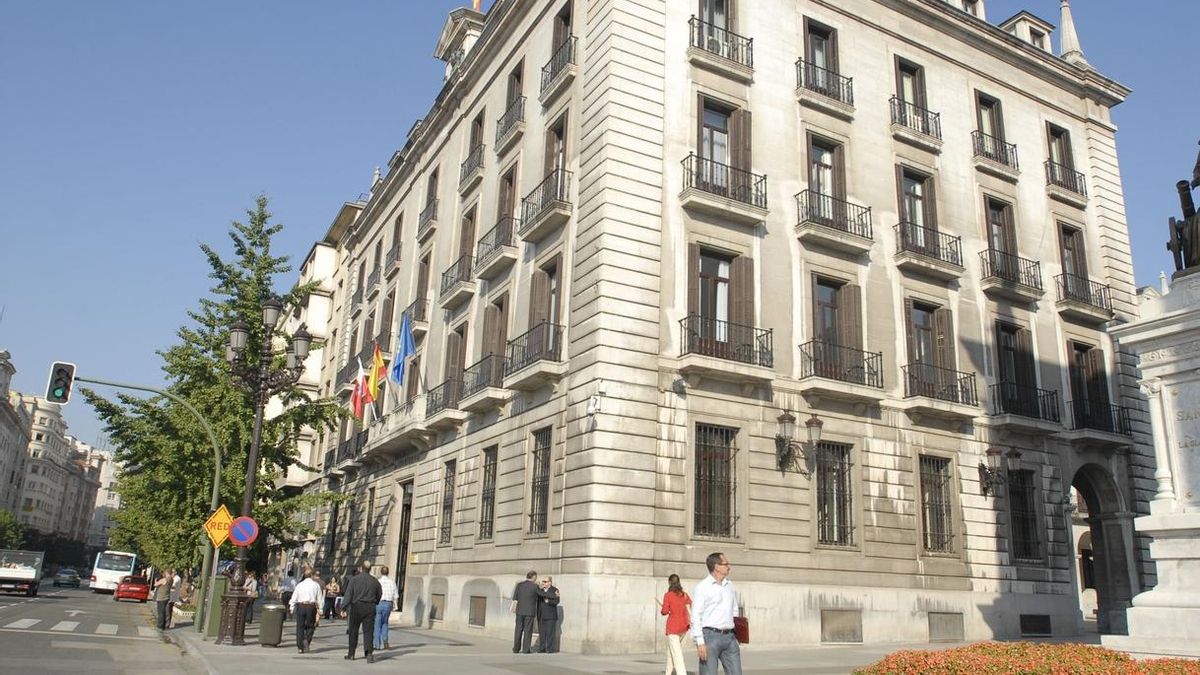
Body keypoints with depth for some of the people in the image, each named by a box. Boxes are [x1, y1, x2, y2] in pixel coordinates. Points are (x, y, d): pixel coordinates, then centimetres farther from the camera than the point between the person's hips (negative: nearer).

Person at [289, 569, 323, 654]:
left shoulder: (299, 585, 7)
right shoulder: (316, 585, 2)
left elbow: (294, 597, 6)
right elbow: (319, 599, 1)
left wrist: (291, 608, 13)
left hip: (300, 606, 2)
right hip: (311, 606, -2)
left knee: (300, 626, 9)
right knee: (310, 626, 13)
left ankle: (300, 647, 9)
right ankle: (307, 639, -11)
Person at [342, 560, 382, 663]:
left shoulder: (354, 579, -4)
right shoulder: (374, 581, 4)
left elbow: (348, 595, -10)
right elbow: (379, 595, 13)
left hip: (356, 607, -1)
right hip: (370, 608, 1)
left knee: (353, 631, 13)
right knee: (368, 631, 1)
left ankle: (351, 654, 21)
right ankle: (369, 653, -14)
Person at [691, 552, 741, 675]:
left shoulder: (730, 585, 14)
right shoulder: (702, 587, -6)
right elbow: (696, 616, -9)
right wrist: (700, 642, -16)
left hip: (729, 637, 6)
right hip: (710, 636, -6)